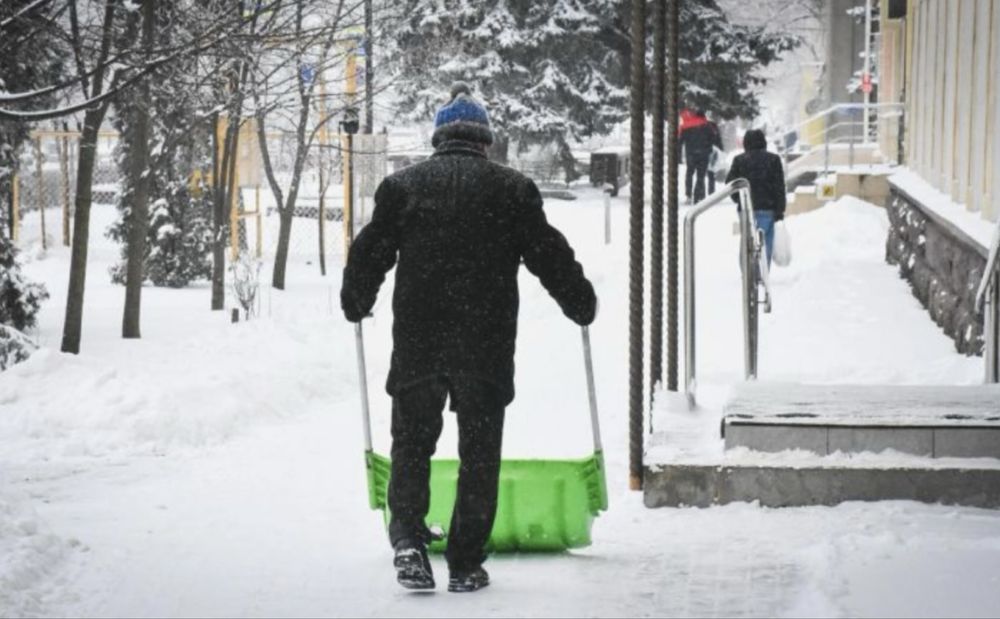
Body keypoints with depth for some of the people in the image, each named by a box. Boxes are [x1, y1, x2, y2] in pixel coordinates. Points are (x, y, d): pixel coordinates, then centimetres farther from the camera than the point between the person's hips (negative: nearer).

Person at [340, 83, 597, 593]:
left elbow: (370, 253, 8)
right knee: (479, 452, 8)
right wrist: (581, 304, 19)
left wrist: (355, 303, 27)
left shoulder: (401, 185, 4)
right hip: (486, 344, -1)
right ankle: (465, 562, 8)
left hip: (417, 341, 1)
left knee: (411, 441, 12)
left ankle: (408, 538, -9)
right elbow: (548, 255, 4)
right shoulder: (512, 189, 1)